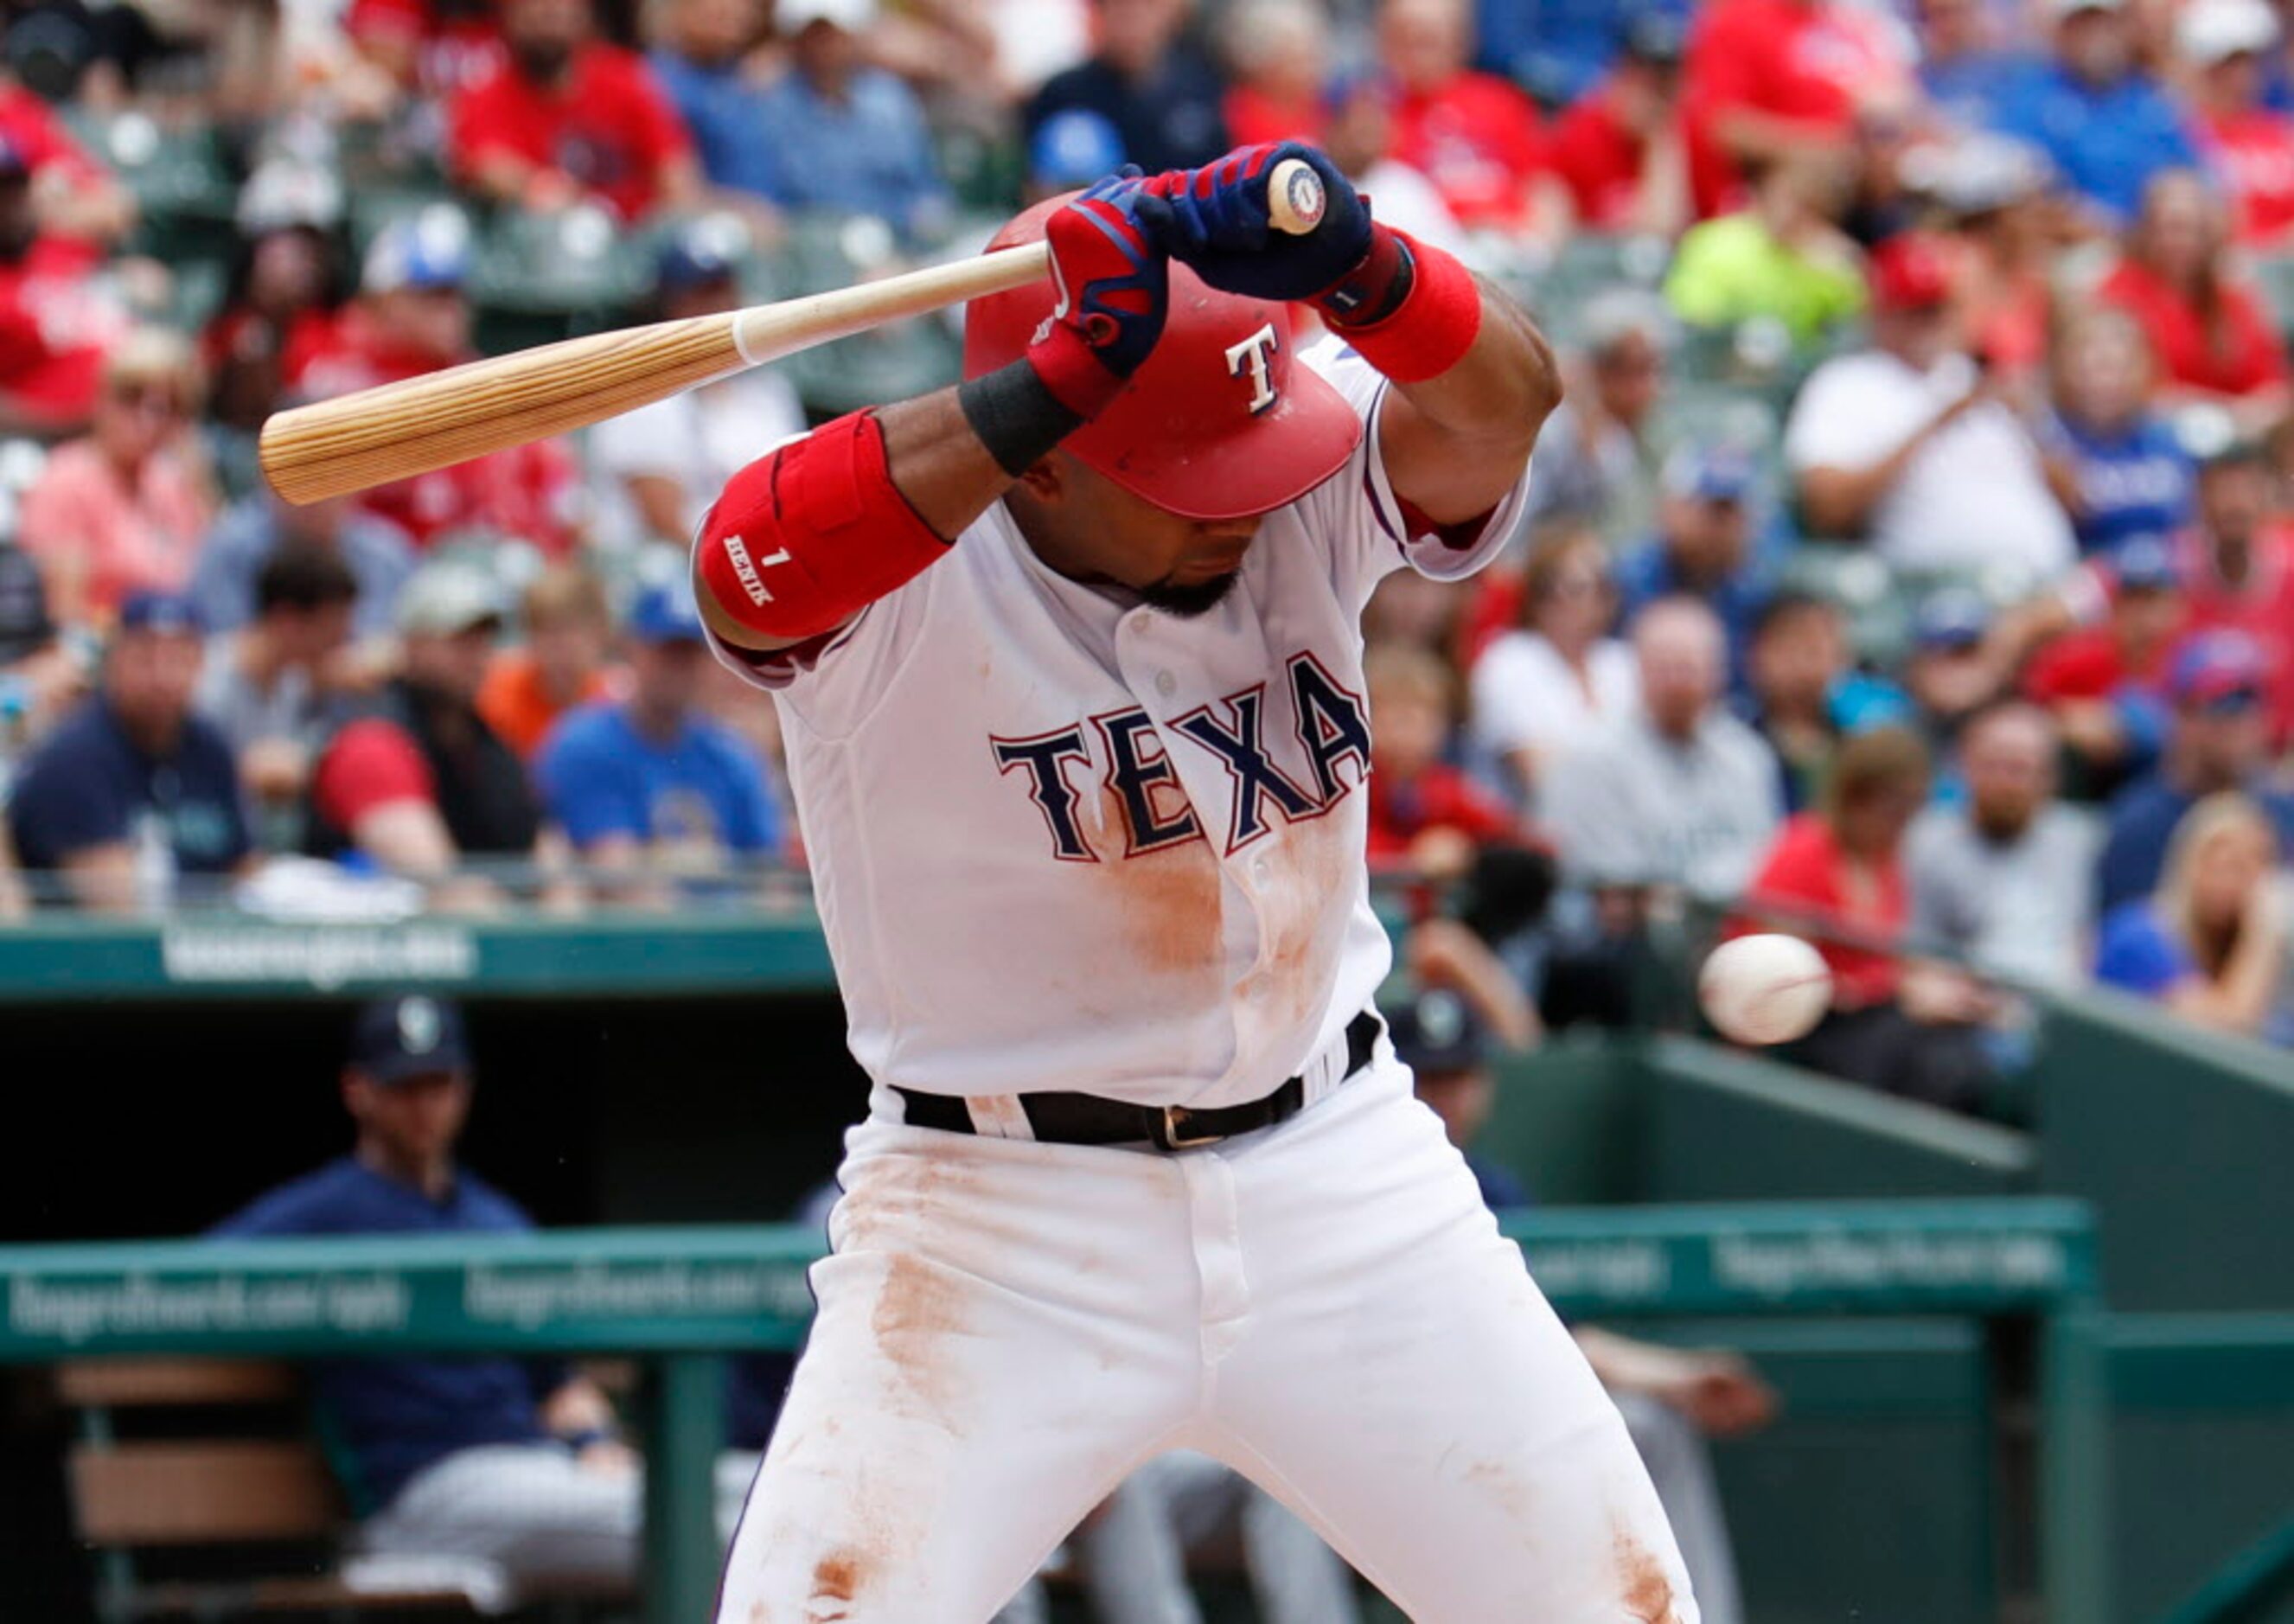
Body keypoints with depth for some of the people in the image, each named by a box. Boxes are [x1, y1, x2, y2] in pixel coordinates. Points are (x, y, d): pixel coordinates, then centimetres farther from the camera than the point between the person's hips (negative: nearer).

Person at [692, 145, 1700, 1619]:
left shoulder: (1314, 490, -5)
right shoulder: (896, 570, -17)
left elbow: (1505, 401, -24)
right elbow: (748, 567, -39)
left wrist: (1352, 262, -44)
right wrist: (1059, 378, -47)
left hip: (1341, 1178, 4)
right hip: (1001, 1233, -3)